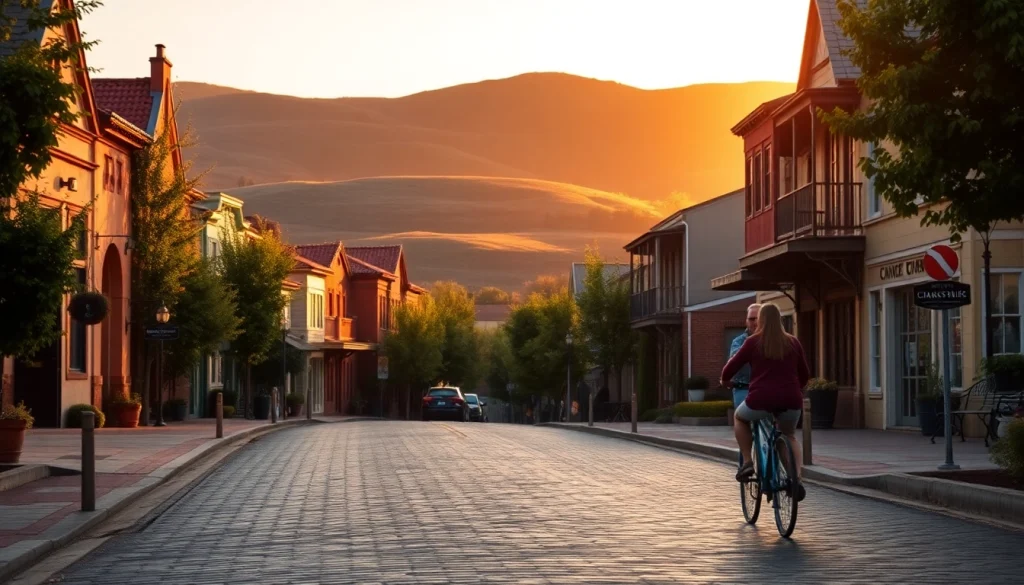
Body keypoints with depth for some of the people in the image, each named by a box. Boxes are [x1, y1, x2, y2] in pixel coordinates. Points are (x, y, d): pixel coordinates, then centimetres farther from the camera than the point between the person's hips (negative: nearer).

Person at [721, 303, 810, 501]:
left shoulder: (753, 342, 3)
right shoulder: (793, 343, 11)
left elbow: (730, 368, 5)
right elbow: (805, 374, 19)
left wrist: (725, 380, 28)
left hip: (761, 400, -3)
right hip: (790, 401, 3)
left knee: (740, 417, 30)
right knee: (790, 436, 30)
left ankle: (747, 462, 16)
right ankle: (797, 479, 8)